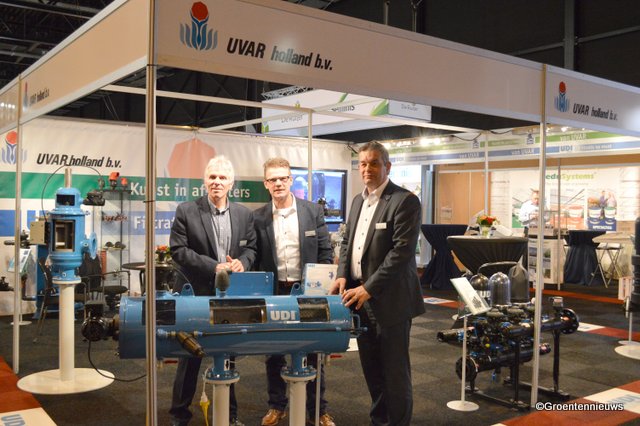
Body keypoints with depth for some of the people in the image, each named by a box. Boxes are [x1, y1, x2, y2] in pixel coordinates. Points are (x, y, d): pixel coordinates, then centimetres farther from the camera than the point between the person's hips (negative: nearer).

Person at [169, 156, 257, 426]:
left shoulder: (244, 214, 6)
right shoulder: (186, 211, -5)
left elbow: (251, 248, 9)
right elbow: (178, 250, -10)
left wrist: (242, 262, -14)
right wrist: (214, 267, -18)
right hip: (196, 293, -3)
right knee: (190, 355, 8)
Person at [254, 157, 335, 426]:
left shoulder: (313, 211, -1)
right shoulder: (258, 218, 0)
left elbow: (325, 252, 1)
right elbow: (255, 258, 4)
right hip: (273, 293, 1)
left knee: (312, 352, 9)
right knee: (273, 353, 11)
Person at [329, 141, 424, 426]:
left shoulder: (405, 201, -11)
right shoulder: (358, 201, 13)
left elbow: (402, 251, -19)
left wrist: (368, 288, -20)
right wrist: (342, 275, 0)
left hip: (389, 299, -7)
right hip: (359, 296, 7)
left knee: (394, 370, 4)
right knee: (371, 368, 17)